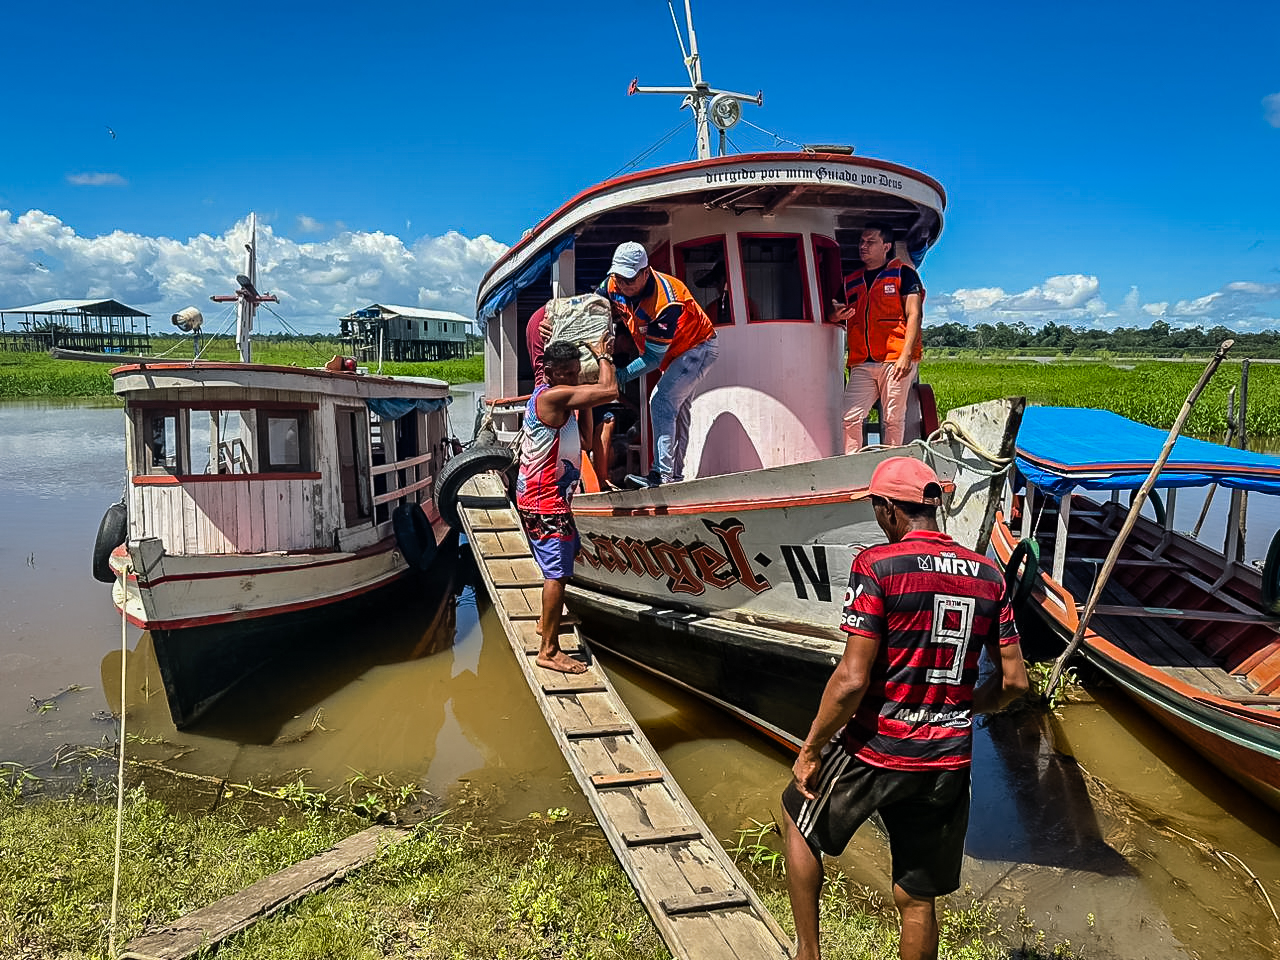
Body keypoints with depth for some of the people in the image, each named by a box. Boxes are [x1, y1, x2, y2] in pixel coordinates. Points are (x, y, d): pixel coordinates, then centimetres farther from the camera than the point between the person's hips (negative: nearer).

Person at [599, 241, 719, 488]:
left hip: (698, 348, -9)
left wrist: (622, 375, -29)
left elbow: (654, 356, -30)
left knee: (662, 401, -23)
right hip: (674, 352, 9)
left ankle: (662, 473, -26)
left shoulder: (666, 302, -37)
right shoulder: (612, 286, -16)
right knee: (676, 411, 14)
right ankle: (676, 475, 24)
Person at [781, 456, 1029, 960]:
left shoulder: (877, 565, -15)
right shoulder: (989, 574, 3)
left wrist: (810, 748, -7)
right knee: (917, 900, 18)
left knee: (799, 815, 24)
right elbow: (1014, 681, 6)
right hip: (949, 762, 5)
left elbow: (852, 679, -19)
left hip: (877, 750, -5)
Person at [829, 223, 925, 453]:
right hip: (861, 364, 4)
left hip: (896, 360, -4)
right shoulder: (850, 281, 22)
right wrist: (836, 315, -1)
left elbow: (913, 315, 0)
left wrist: (906, 354, -13)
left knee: (893, 420, -5)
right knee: (850, 418, -9)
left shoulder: (903, 273, 9)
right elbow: (833, 315, 27)